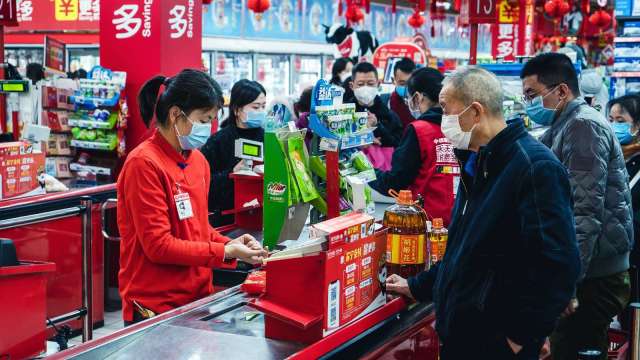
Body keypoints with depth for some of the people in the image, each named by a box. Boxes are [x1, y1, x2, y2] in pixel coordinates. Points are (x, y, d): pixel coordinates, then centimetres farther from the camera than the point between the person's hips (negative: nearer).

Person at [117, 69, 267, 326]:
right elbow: (158, 246, -17)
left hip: (198, 298, 7)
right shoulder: (144, 164, -15)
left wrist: (229, 244, -2)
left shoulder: (198, 161, 8)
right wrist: (225, 252, -16)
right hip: (155, 307, -7)